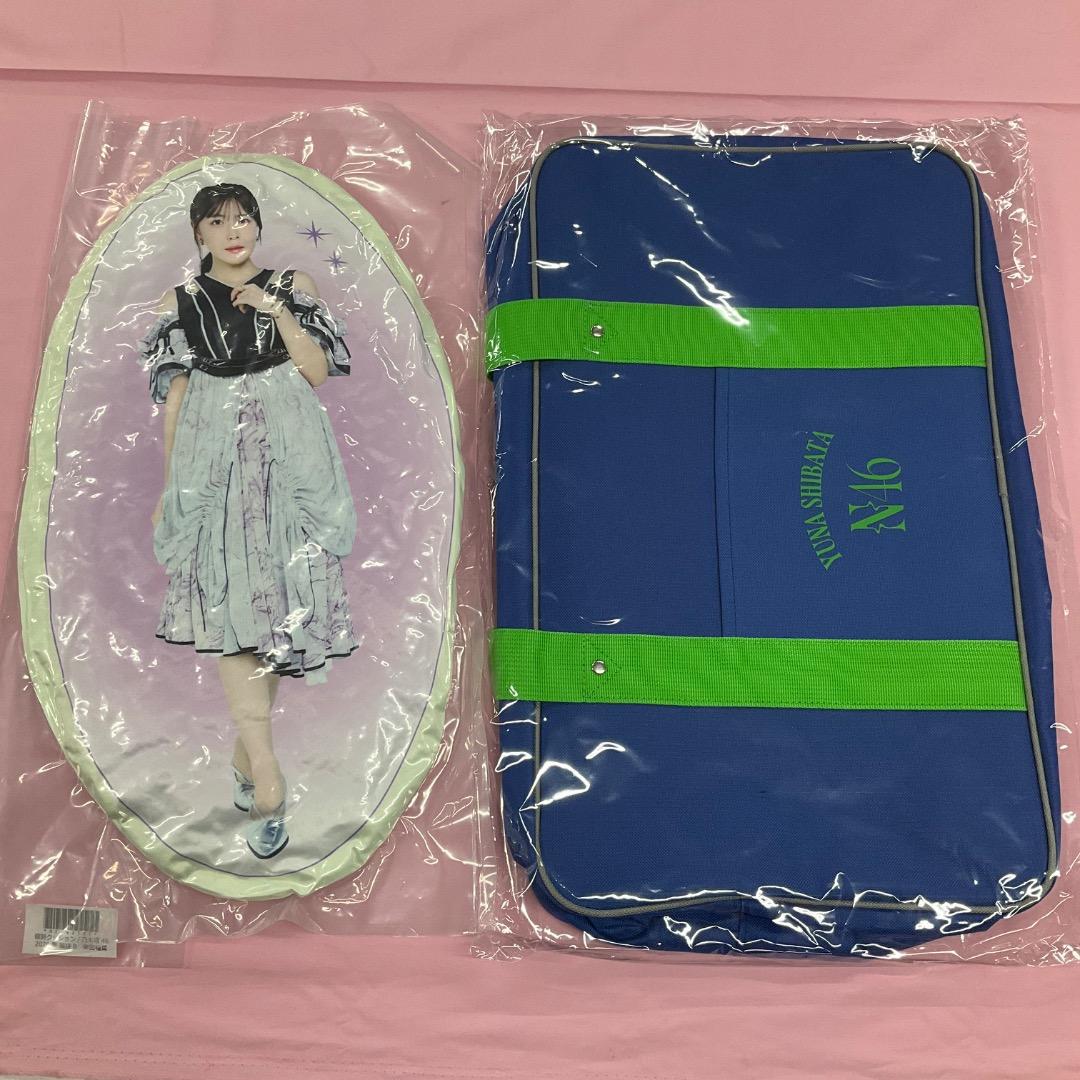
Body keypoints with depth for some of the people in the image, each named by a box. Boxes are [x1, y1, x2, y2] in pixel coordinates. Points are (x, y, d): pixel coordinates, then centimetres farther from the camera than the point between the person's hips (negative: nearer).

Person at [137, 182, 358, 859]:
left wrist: (277, 311, -10)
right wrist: (171, 485, 7)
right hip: (214, 463, 0)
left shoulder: (294, 287, 10)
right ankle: (266, 774, -13)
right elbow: (174, 397, 9)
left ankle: (247, 748, 16)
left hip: (290, 460, 1)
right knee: (231, 602, -12)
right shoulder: (181, 304, 10)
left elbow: (319, 372, 1)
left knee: (281, 594, -2)